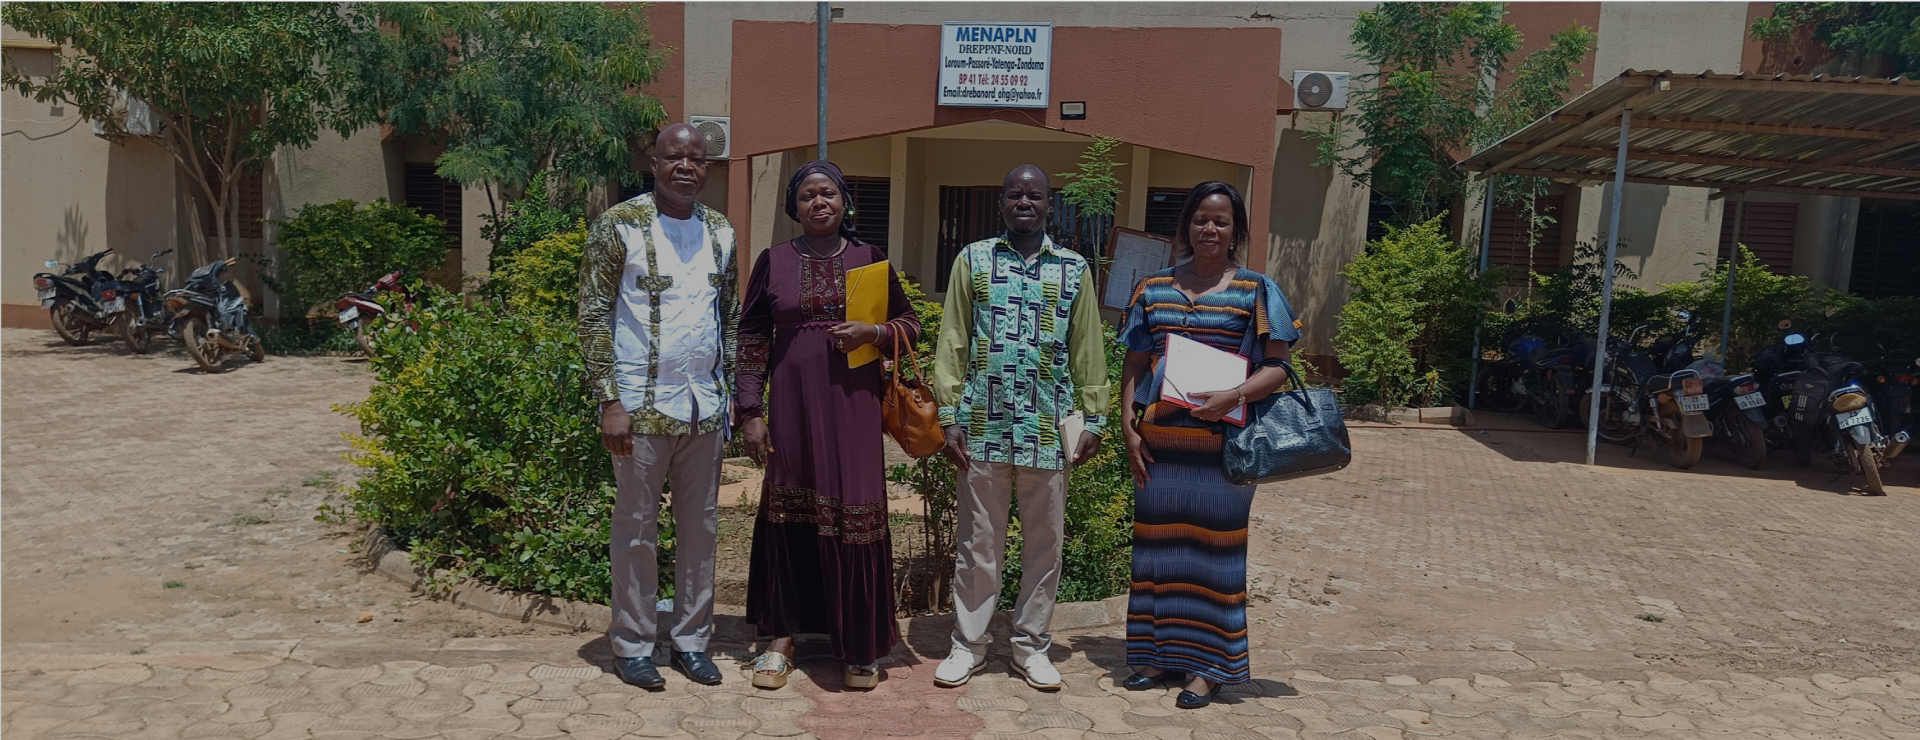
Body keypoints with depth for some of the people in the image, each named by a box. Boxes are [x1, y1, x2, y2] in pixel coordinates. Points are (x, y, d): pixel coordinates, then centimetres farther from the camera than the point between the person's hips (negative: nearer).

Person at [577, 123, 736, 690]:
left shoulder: (721, 232, 9)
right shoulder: (619, 225, -6)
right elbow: (594, 315, -7)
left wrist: (732, 393, 9)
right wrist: (609, 402, -13)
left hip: (704, 407, 5)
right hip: (642, 406, -4)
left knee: (701, 526, 11)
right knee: (637, 527, 6)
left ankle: (692, 639, 24)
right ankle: (633, 645, 19)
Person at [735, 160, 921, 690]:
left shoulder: (870, 259, 7)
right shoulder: (773, 262, 6)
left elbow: (910, 322, 12)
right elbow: (752, 338, 5)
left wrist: (873, 333, -9)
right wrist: (750, 412, -1)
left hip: (853, 406, 0)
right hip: (792, 404, 0)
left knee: (855, 515, -1)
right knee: (788, 512, 4)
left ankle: (860, 647, 13)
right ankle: (782, 637, 19)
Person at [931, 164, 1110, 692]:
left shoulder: (1074, 269, 8)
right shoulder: (973, 260, 5)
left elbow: (1087, 350, 8)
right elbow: (953, 343, 3)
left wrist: (1093, 418, 3)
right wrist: (949, 416, -3)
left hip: (1049, 428, 1)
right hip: (984, 426, -1)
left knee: (1044, 543, 9)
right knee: (978, 541, 7)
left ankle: (1031, 645, 23)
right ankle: (968, 644, 20)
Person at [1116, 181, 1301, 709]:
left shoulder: (1255, 290, 3)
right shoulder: (1154, 289, 11)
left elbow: (1277, 367, -1)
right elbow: (1133, 367, 12)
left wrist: (1233, 395, -19)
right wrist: (1128, 427, 0)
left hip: (1220, 442, -3)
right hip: (1159, 440, 3)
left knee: (1213, 547, 3)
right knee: (1158, 545, 8)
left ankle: (1207, 664, 13)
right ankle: (1161, 654, 21)